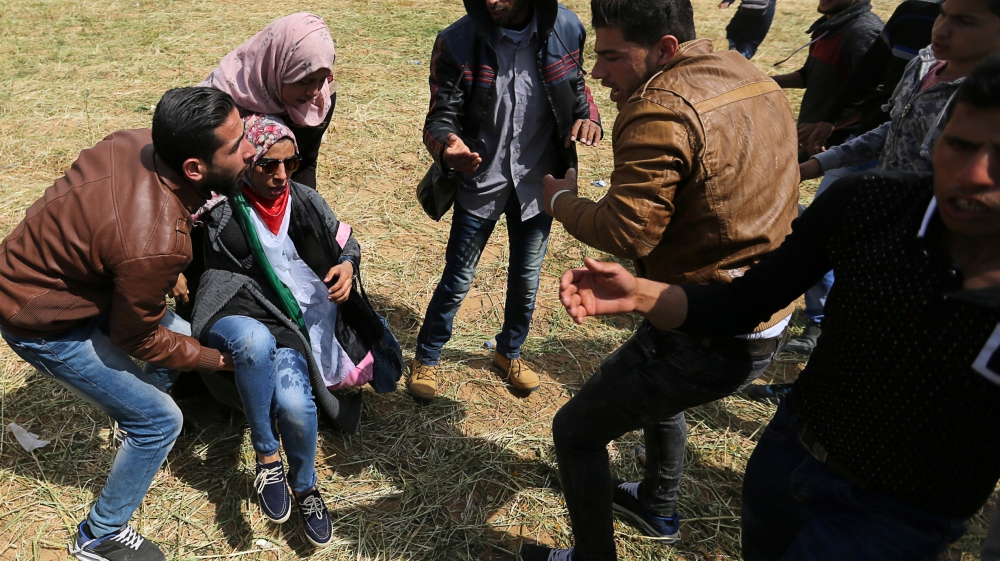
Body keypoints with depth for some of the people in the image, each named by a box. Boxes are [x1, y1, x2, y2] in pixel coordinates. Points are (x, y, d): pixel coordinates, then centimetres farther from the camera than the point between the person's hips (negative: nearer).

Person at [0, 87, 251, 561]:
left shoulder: (138, 141, -16)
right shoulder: (154, 246, -38)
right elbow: (139, 339, -19)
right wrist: (218, 360, -7)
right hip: (42, 325, -8)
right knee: (159, 420, 0)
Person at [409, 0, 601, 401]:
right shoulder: (458, 42, -16)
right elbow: (441, 115, -13)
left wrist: (588, 117, -17)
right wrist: (447, 147, -37)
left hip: (537, 183, 3)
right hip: (480, 184, -2)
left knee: (526, 277, 18)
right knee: (457, 279, 8)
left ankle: (509, 352, 44)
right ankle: (426, 358, 33)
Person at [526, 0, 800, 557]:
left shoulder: (663, 111, -24)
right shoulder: (754, 78, 5)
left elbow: (625, 232, -25)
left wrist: (561, 199, -7)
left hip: (707, 343, -10)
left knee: (575, 433, 9)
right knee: (659, 389, 36)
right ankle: (660, 509, 57)